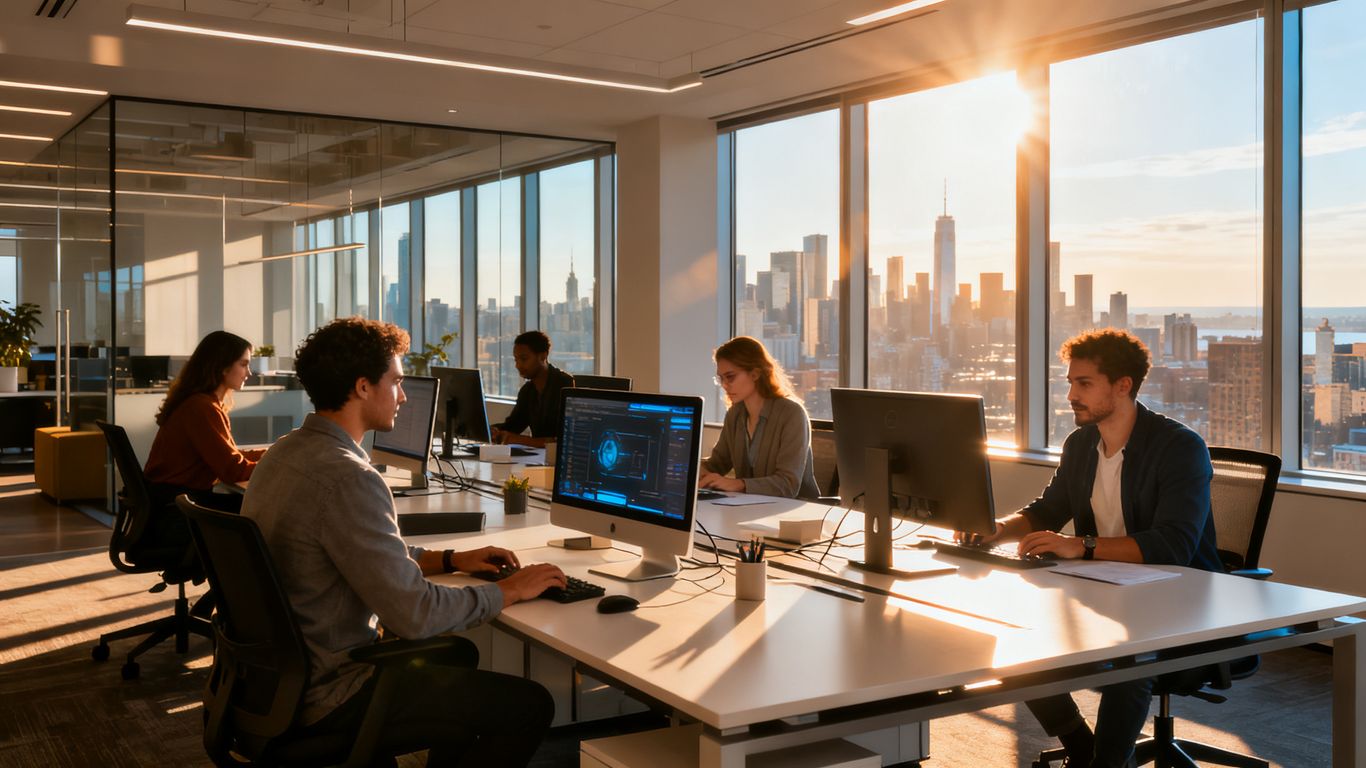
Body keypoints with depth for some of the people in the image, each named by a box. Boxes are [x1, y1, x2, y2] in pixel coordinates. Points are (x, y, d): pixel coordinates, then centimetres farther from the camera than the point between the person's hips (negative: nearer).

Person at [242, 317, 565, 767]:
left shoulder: (287, 452, 5)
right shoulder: (345, 477, -27)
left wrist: (448, 560, 11)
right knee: (530, 705, -3)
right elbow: (414, 613, -27)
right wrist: (508, 591, -12)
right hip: (328, 699, -10)